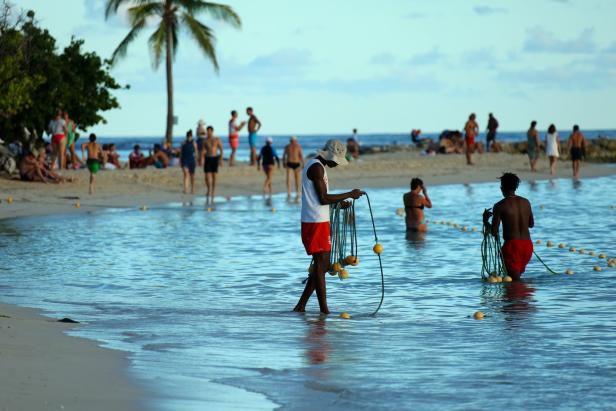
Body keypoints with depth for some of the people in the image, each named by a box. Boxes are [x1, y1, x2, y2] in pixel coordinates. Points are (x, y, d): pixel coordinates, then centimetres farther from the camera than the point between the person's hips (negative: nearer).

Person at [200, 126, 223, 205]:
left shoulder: (217, 140, 1)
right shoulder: (205, 141, 5)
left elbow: (221, 150, 2)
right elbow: (203, 151, 3)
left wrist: (221, 160, -6)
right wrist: (202, 159, -10)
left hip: (215, 158, -1)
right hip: (207, 158, 1)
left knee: (214, 176, 2)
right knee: (207, 176, -7)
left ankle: (213, 191, 14)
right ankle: (209, 190, 10)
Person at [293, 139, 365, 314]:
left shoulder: (316, 166, 19)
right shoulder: (316, 167, -14)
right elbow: (323, 198, -19)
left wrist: (339, 203, 12)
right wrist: (349, 195, -12)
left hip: (319, 222, 10)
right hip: (316, 223, -10)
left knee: (323, 265, 12)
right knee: (320, 265, -8)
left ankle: (301, 306, 14)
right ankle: (324, 310, -7)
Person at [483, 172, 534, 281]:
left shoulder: (500, 206, -8)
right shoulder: (526, 202, 7)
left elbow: (494, 232, -9)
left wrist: (485, 221, 8)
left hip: (512, 245, -5)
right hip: (527, 244, 5)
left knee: (514, 279, -1)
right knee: (518, 275, 22)